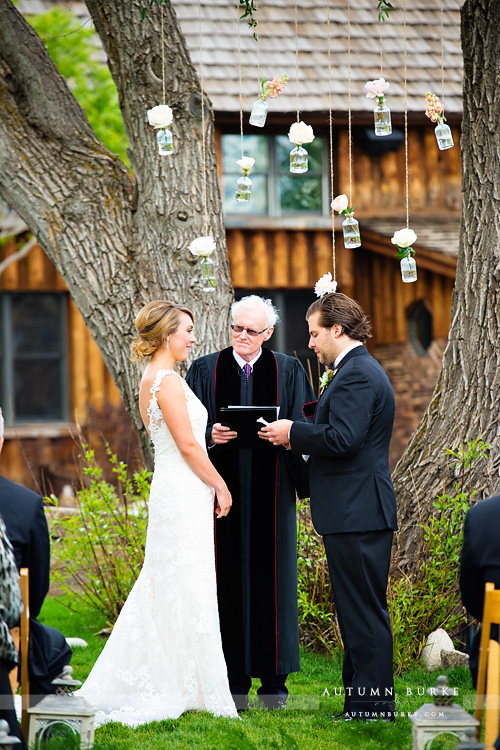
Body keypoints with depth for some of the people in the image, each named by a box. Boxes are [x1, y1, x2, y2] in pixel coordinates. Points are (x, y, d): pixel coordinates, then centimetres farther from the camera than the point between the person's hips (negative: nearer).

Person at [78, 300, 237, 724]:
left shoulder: (152, 379, 15)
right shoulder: (168, 381, -16)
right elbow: (188, 445, -17)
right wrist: (221, 486, -8)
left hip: (171, 491, 10)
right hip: (184, 493, -10)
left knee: (163, 589, 13)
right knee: (187, 590, -3)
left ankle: (134, 682, 17)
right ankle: (191, 688, 2)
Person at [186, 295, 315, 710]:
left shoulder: (289, 371, 7)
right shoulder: (205, 370, 8)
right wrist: (211, 435, -13)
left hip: (269, 494, 0)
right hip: (223, 489, 0)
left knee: (271, 579, 1)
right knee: (229, 579, -1)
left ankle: (273, 681, 7)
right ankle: (234, 682, 4)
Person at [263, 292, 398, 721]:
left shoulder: (356, 375, -15)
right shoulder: (361, 369, 19)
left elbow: (343, 439, -25)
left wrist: (293, 433, -12)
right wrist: (300, 439, 11)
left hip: (357, 513, -11)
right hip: (357, 512, 11)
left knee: (364, 614, -7)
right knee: (358, 611, 14)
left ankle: (371, 708, -3)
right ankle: (362, 704, 19)